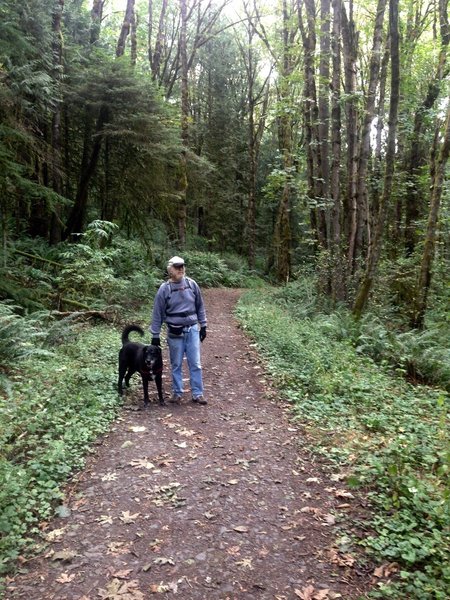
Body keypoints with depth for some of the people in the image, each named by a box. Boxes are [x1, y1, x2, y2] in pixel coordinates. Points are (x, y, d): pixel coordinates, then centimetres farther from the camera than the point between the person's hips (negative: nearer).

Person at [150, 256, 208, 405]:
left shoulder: (192, 284, -1)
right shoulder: (164, 289, -7)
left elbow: (200, 306, 9)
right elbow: (157, 313, -2)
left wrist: (203, 326, 10)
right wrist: (155, 335, -1)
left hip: (192, 329, 1)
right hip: (175, 332, -1)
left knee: (195, 363, 4)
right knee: (176, 364, 10)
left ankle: (197, 393, 14)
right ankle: (177, 393, 24)